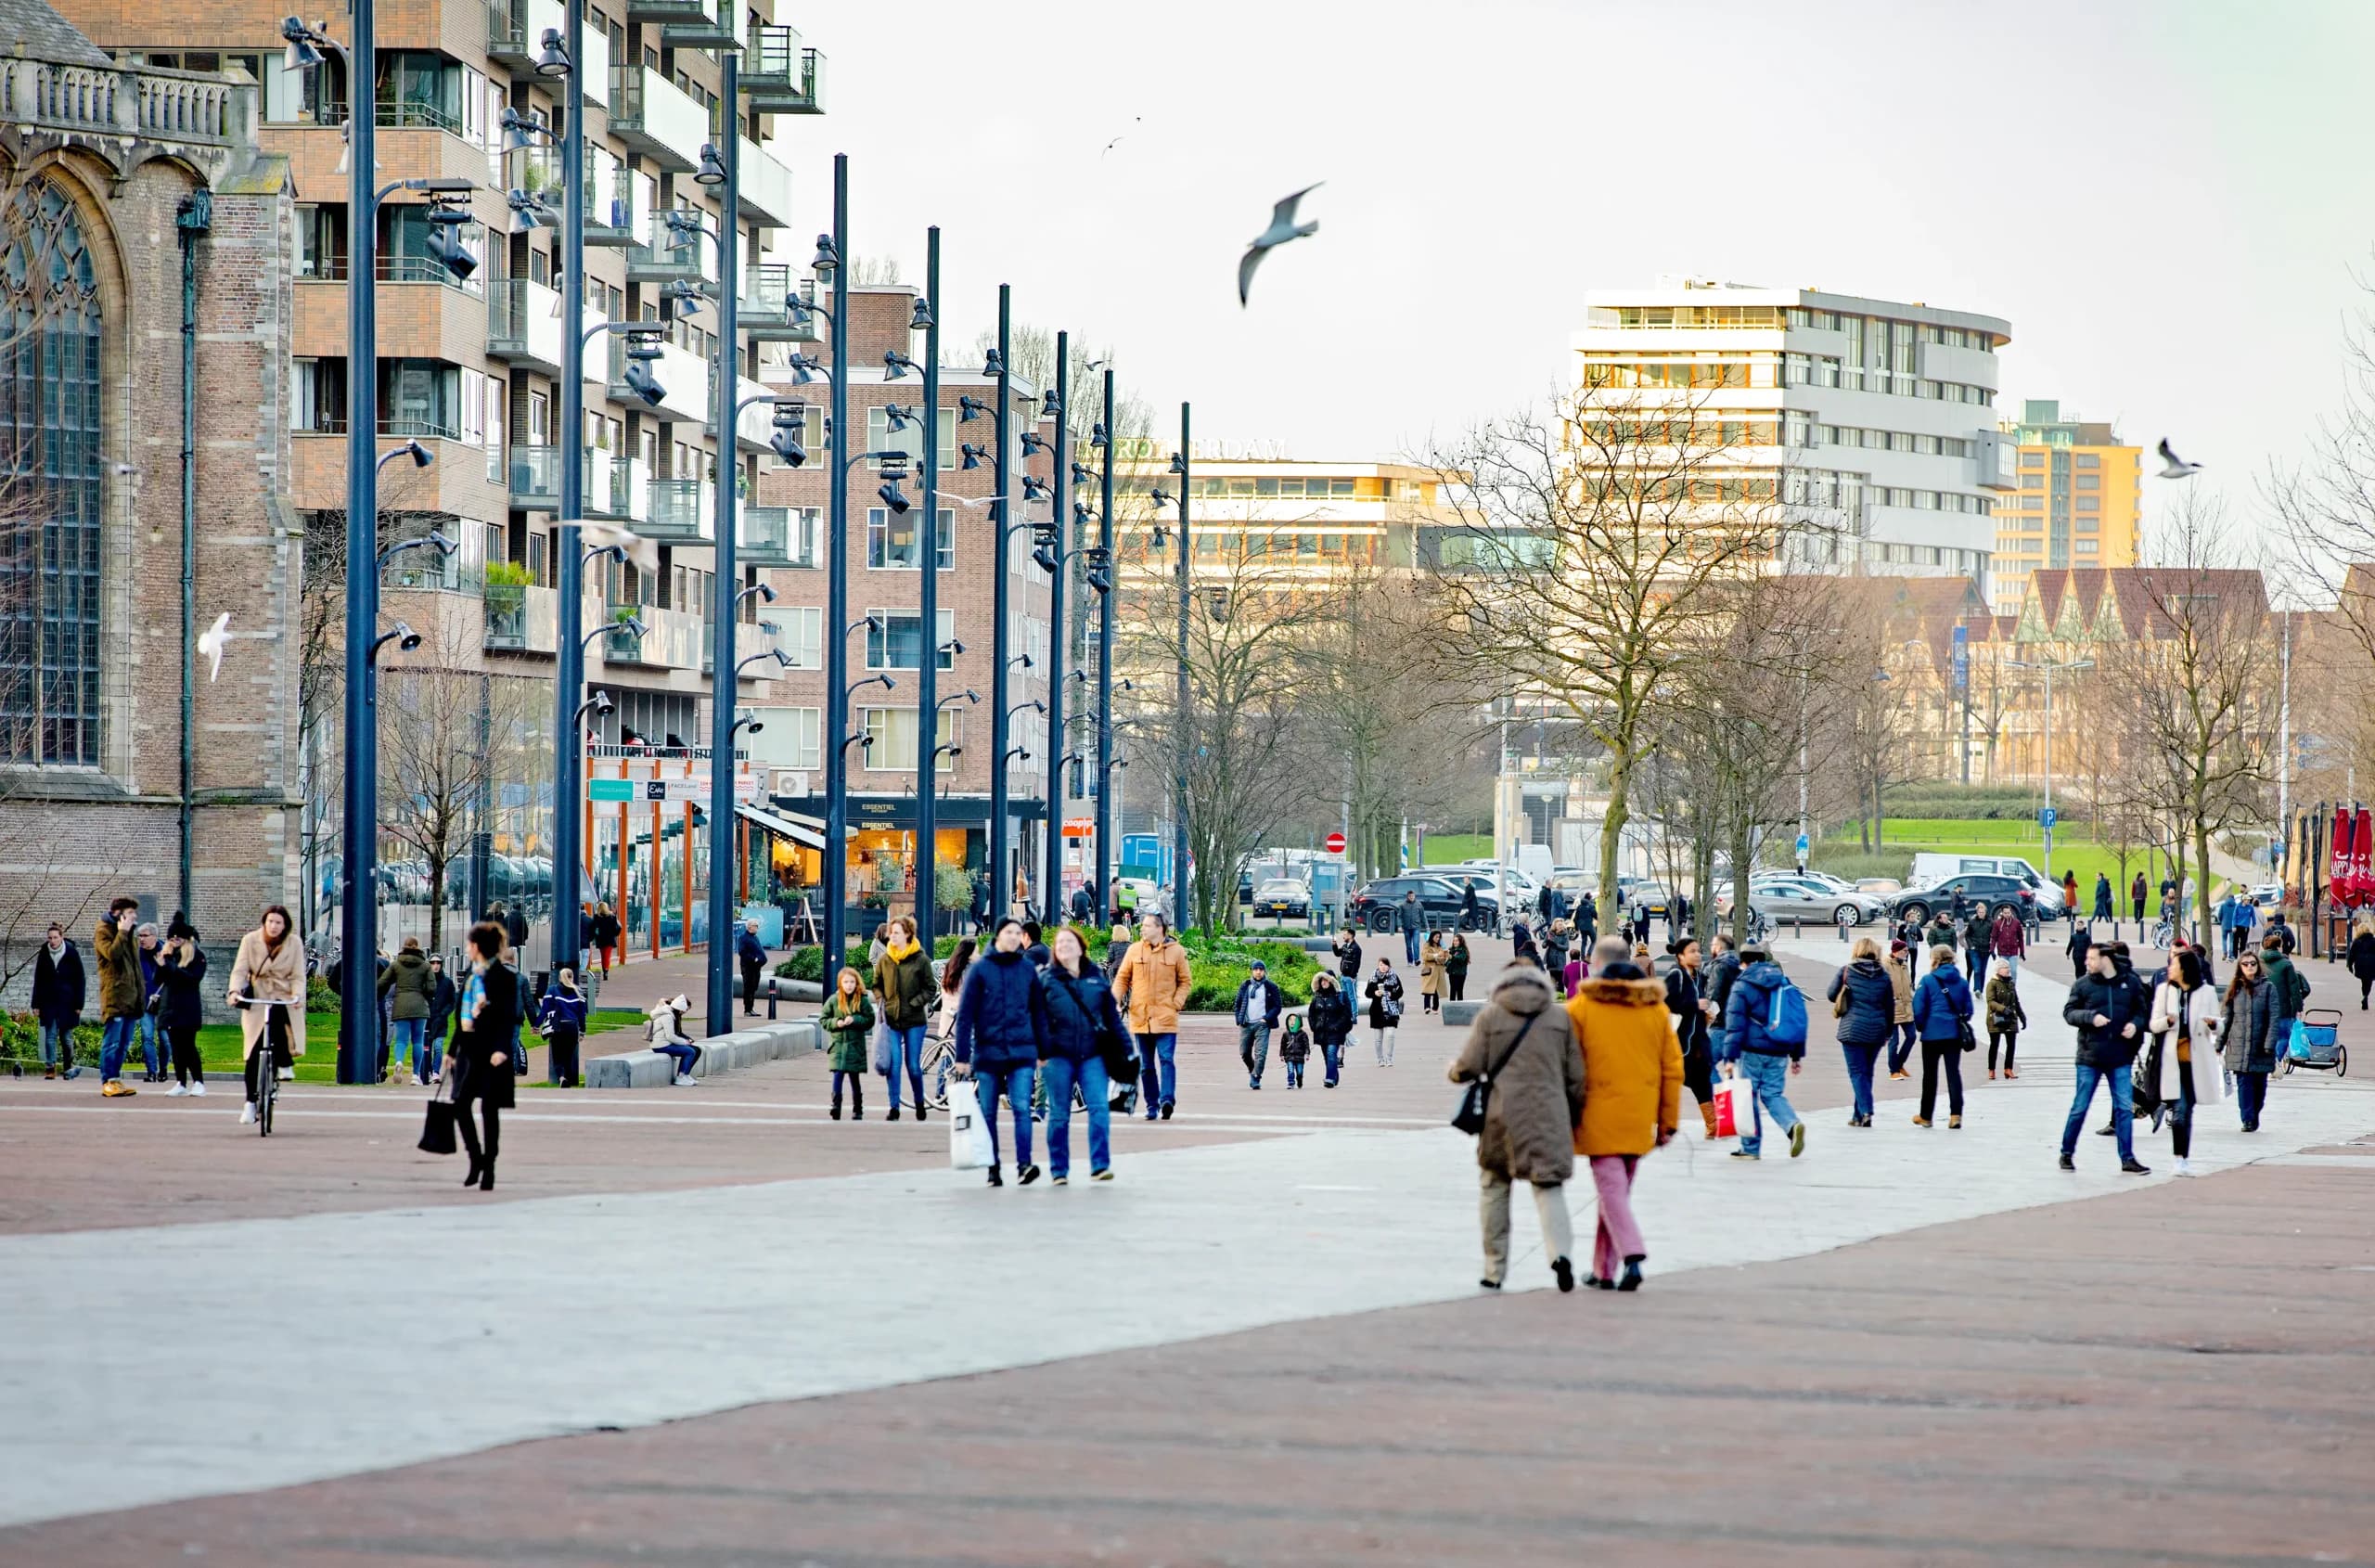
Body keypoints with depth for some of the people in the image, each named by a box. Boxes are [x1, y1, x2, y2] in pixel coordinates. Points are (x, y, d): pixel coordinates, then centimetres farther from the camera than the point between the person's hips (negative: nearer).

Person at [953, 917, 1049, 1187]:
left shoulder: (1027, 969, 7)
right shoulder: (980, 969, 1)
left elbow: (1039, 1012, 12)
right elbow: (965, 1014, 0)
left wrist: (1043, 1051, 9)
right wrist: (962, 1056, -4)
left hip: (1022, 1053, 0)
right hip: (988, 1051, 0)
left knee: (1022, 1108, -12)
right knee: (988, 1113, 5)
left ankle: (1024, 1165, -16)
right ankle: (993, 1170, 12)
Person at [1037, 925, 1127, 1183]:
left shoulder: (1096, 978, 11)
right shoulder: (1045, 979, 4)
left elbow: (1112, 1016, 14)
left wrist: (1125, 1049, 13)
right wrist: (1039, 1052, -9)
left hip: (1093, 1054, 1)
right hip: (1058, 1055, -1)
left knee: (1099, 1108, -10)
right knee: (1059, 1114, 5)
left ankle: (1100, 1166, -7)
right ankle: (1059, 1171, 13)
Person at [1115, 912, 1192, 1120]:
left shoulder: (1176, 951, 2)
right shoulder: (1134, 950, 7)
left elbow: (1186, 981, 8)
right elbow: (1122, 978, 11)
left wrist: (1176, 1003, -6)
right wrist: (1114, 999, -5)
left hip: (1166, 1018, -3)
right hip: (1140, 1017, 3)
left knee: (1166, 1059, -15)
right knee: (1146, 1065, 7)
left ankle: (1167, 1099, -22)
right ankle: (1152, 1105, 12)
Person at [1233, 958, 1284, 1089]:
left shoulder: (1271, 987, 3)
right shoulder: (1245, 987, 12)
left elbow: (1277, 1006, 1)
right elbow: (1238, 1004, 15)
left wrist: (1266, 1018, -10)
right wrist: (1239, 1021, 3)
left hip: (1262, 1025, -4)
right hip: (1246, 1024, 4)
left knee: (1260, 1053, -14)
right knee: (1244, 1053, 7)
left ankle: (1256, 1078, -13)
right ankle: (1252, 1070, 31)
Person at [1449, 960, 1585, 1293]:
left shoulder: (1490, 1016, 0)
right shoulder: (1560, 1018, 6)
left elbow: (1468, 1068, -4)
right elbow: (1575, 1076, 7)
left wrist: (1453, 1068, 19)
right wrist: (1575, 1118, 18)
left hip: (1502, 1116, -1)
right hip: (1549, 1116, 1)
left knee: (1493, 1188, 15)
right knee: (1549, 1189, 1)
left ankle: (1494, 1271, 17)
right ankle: (1560, 1251, -26)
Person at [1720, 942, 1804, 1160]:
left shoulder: (1743, 986, -4)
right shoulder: (1784, 982, 13)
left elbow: (1735, 1025, -10)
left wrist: (1730, 1057, -9)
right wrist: (1798, 1055, 20)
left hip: (1753, 1052, -5)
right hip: (1779, 1052, 5)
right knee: (1773, 1094, 10)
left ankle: (1751, 1147, 7)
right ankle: (1792, 1125, -18)